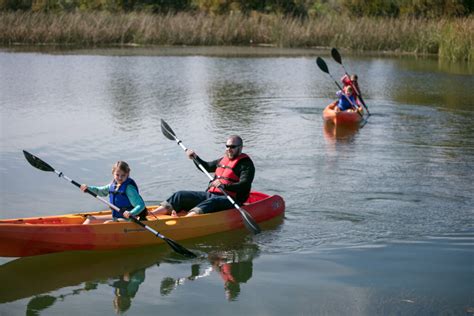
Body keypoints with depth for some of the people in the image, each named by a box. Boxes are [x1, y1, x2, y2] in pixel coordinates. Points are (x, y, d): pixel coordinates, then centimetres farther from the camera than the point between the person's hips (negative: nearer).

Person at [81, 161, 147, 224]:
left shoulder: (129, 188, -18)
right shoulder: (113, 185, 5)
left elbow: (141, 205, -24)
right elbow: (101, 191, 24)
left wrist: (131, 213, -42)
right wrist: (88, 188, 7)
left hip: (127, 219, -9)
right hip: (115, 217, 9)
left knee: (107, 223, -33)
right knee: (91, 219, 8)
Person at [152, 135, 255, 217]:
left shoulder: (246, 164, -4)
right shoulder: (223, 160, 22)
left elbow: (244, 185, -20)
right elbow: (206, 167, 40)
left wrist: (224, 186, -34)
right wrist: (195, 158, 23)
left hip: (229, 199, -8)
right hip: (210, 194, 8)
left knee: (211, 202, -41)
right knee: (180, 195, -6)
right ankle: (150, 215, -19)